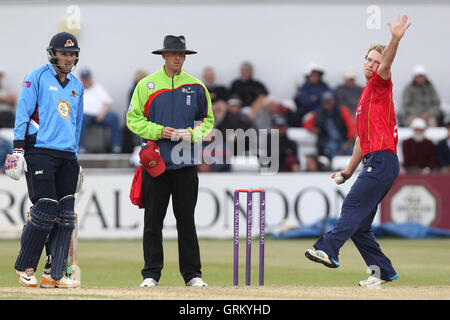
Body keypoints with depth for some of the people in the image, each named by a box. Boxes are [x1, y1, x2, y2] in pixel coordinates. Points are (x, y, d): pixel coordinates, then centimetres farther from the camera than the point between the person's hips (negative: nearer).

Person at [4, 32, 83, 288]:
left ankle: (55, 274, 2)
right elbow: (23, 113, -4)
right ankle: (25, 268, 3)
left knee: (65, 216, 0)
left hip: (67, 156, 6)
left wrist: (76, 159, 21)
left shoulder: (77, 86, 19)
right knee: (45, 211, -12)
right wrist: (18, 149, -12)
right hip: (40, 151, -6)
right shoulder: (37, 77, 1)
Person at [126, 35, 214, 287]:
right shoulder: (147, 85, 4)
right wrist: (158, 131, -12)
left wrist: (191, 134, -6)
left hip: (186, 164, 1)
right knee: (153, 220, 1)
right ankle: (151, 274, 7)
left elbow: (208, 120, 13)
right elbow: (133, 118, 3)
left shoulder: (197, 87, 8)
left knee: (186, 219, 3)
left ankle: (192, 273, 7)